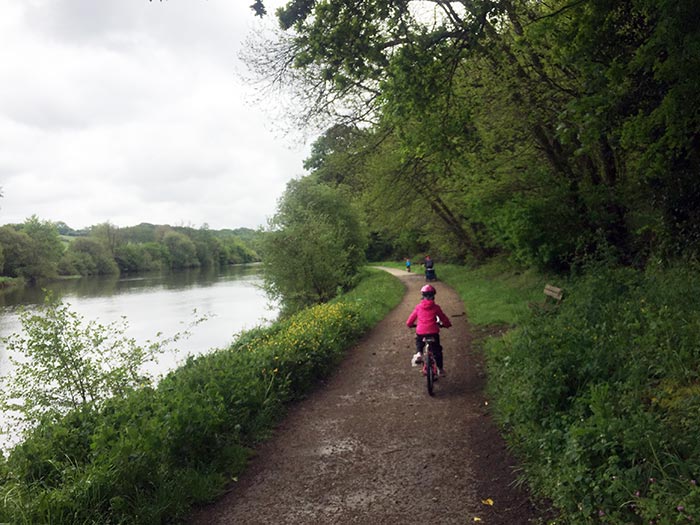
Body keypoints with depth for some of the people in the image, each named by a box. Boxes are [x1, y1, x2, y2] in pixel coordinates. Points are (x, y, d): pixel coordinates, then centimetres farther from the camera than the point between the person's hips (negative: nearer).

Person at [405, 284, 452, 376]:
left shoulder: (418, 307, 5)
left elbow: (409, 321, 11)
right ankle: (440, 369, 23)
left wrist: (410, 325, 33)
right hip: (433, 332, -1)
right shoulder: (435, 307, 1)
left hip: (420, 332, 1)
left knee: (419, 343, 32)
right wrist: (447, 324, 30)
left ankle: (418, 353, 3)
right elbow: (444, 318, 9)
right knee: (437, 350, 20)